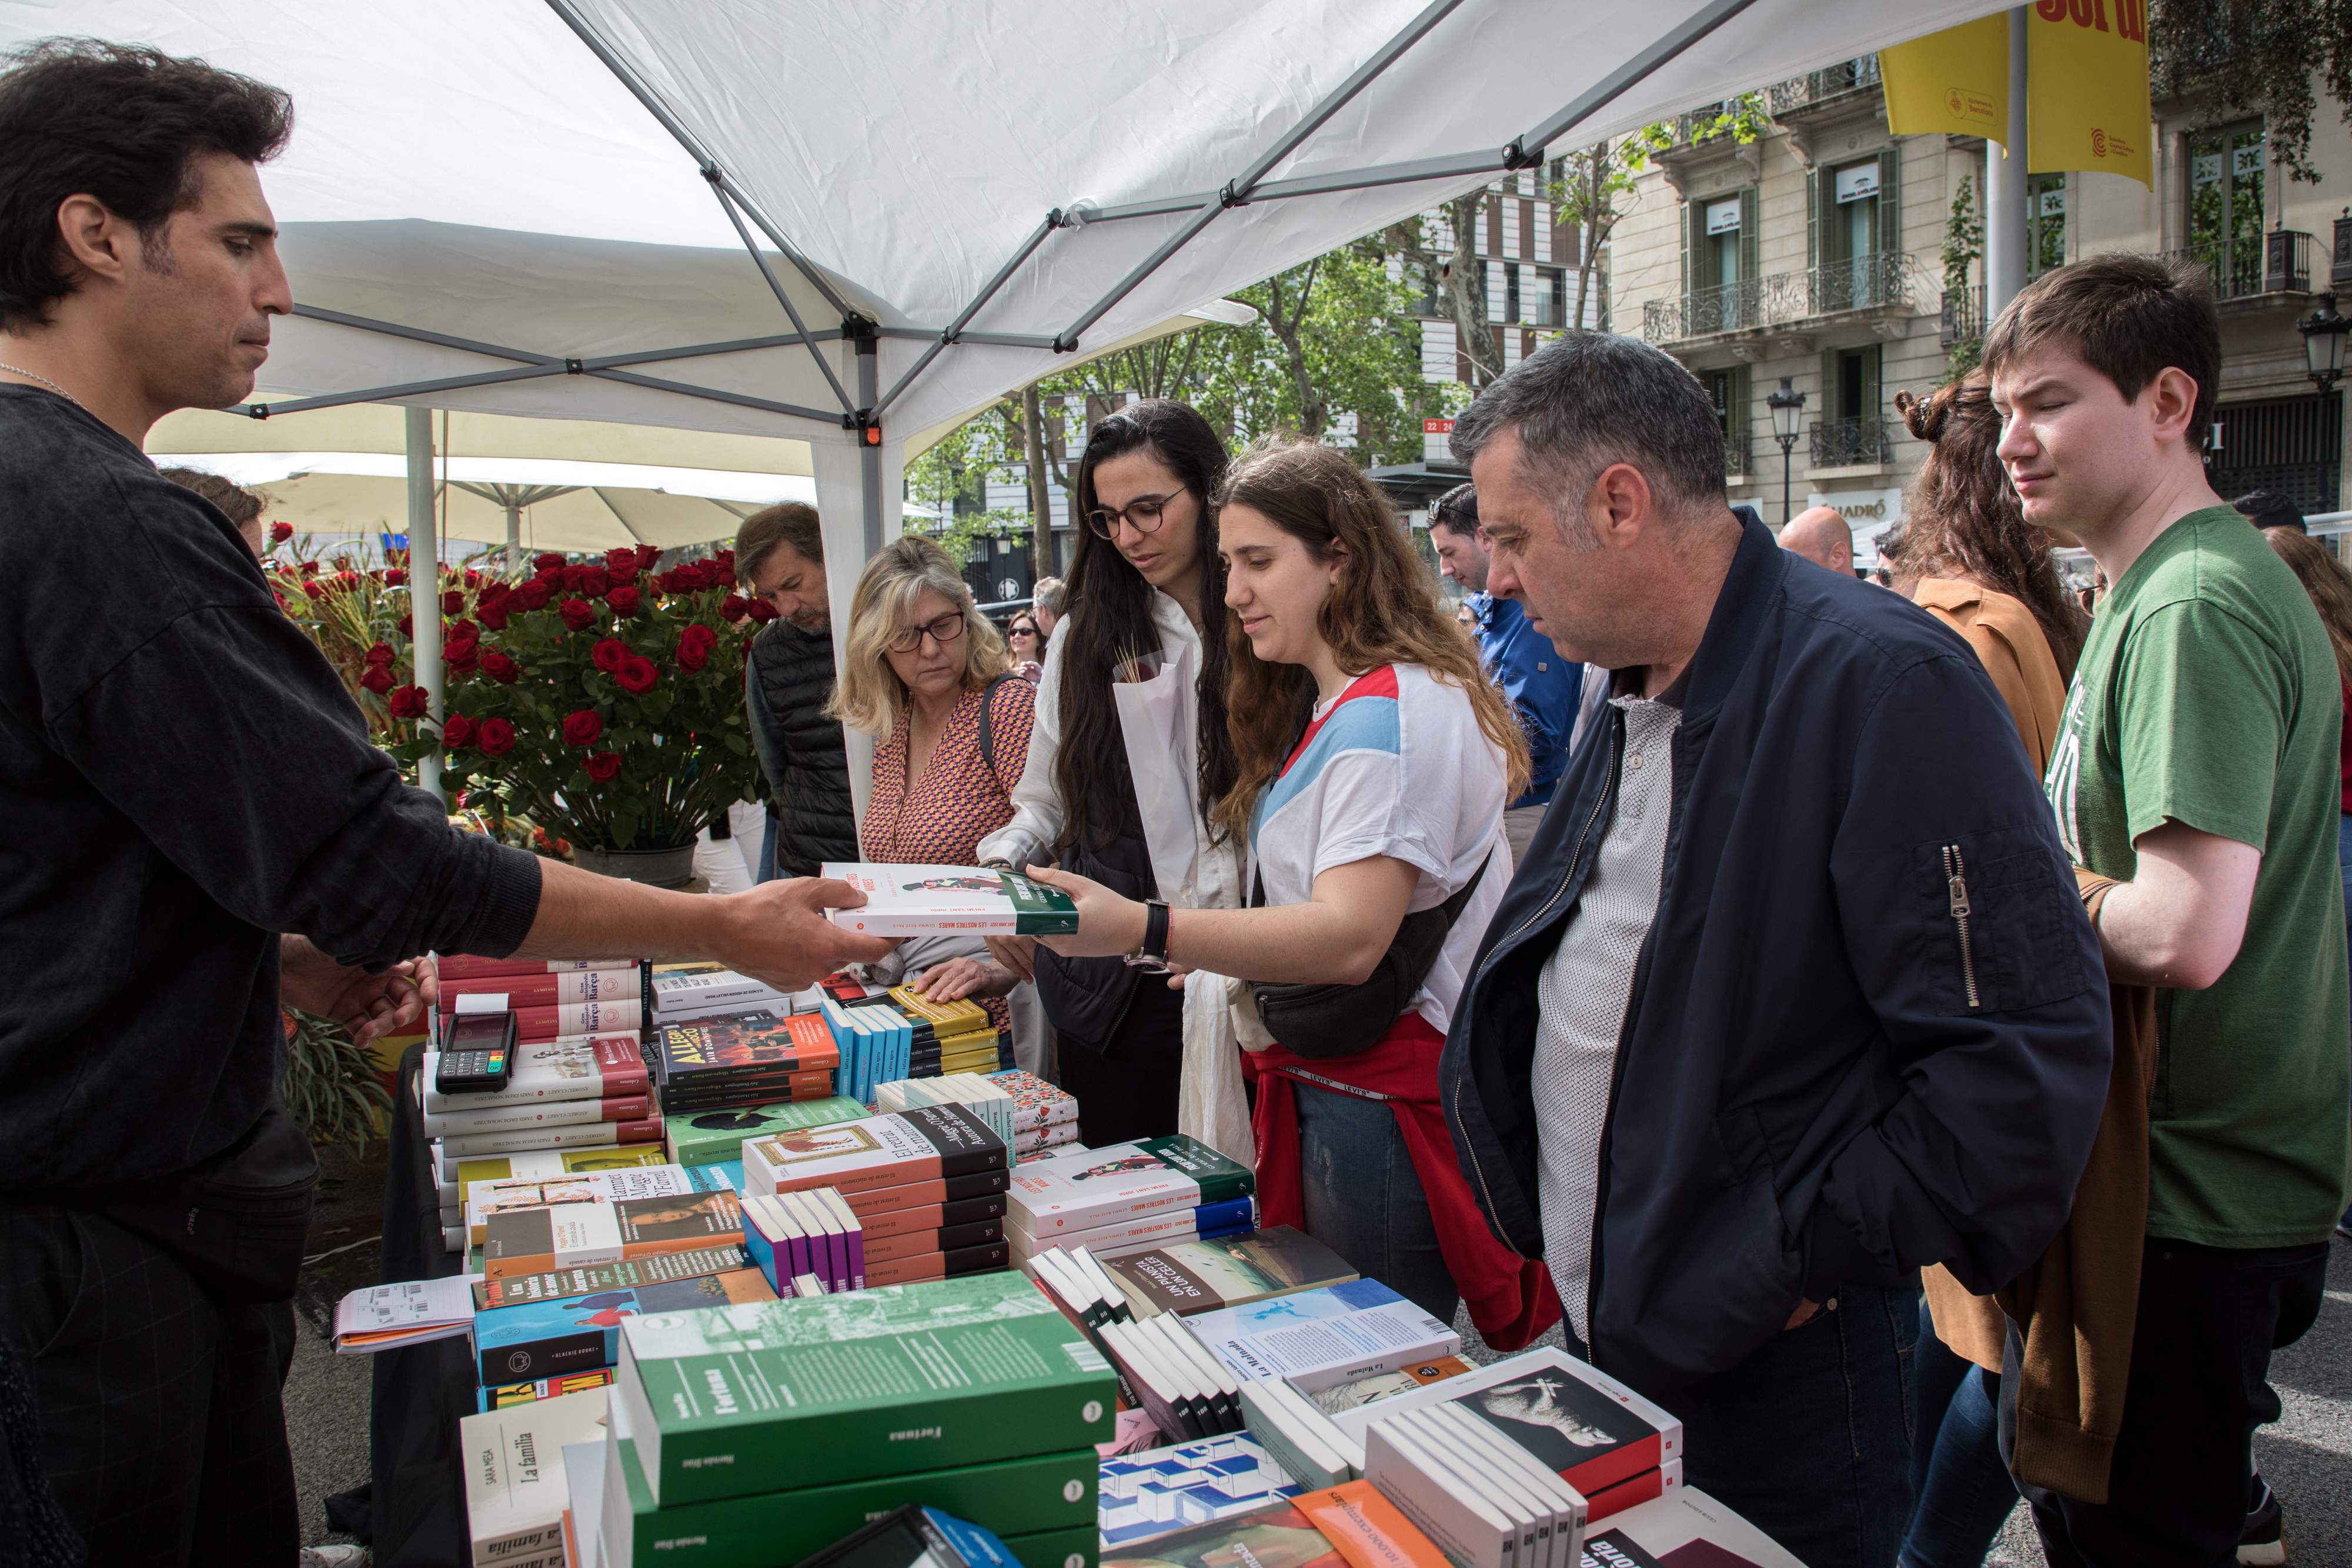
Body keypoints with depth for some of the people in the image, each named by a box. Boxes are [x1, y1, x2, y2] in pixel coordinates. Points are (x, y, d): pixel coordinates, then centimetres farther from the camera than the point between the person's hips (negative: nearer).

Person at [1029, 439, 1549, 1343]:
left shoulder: (1390, 713, -19)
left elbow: (1349, 938, -28)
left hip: (1385, 1103, -10)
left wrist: (1144, 931, -37)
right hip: (1330, 1083, 10)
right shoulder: (1325, 706, 15)